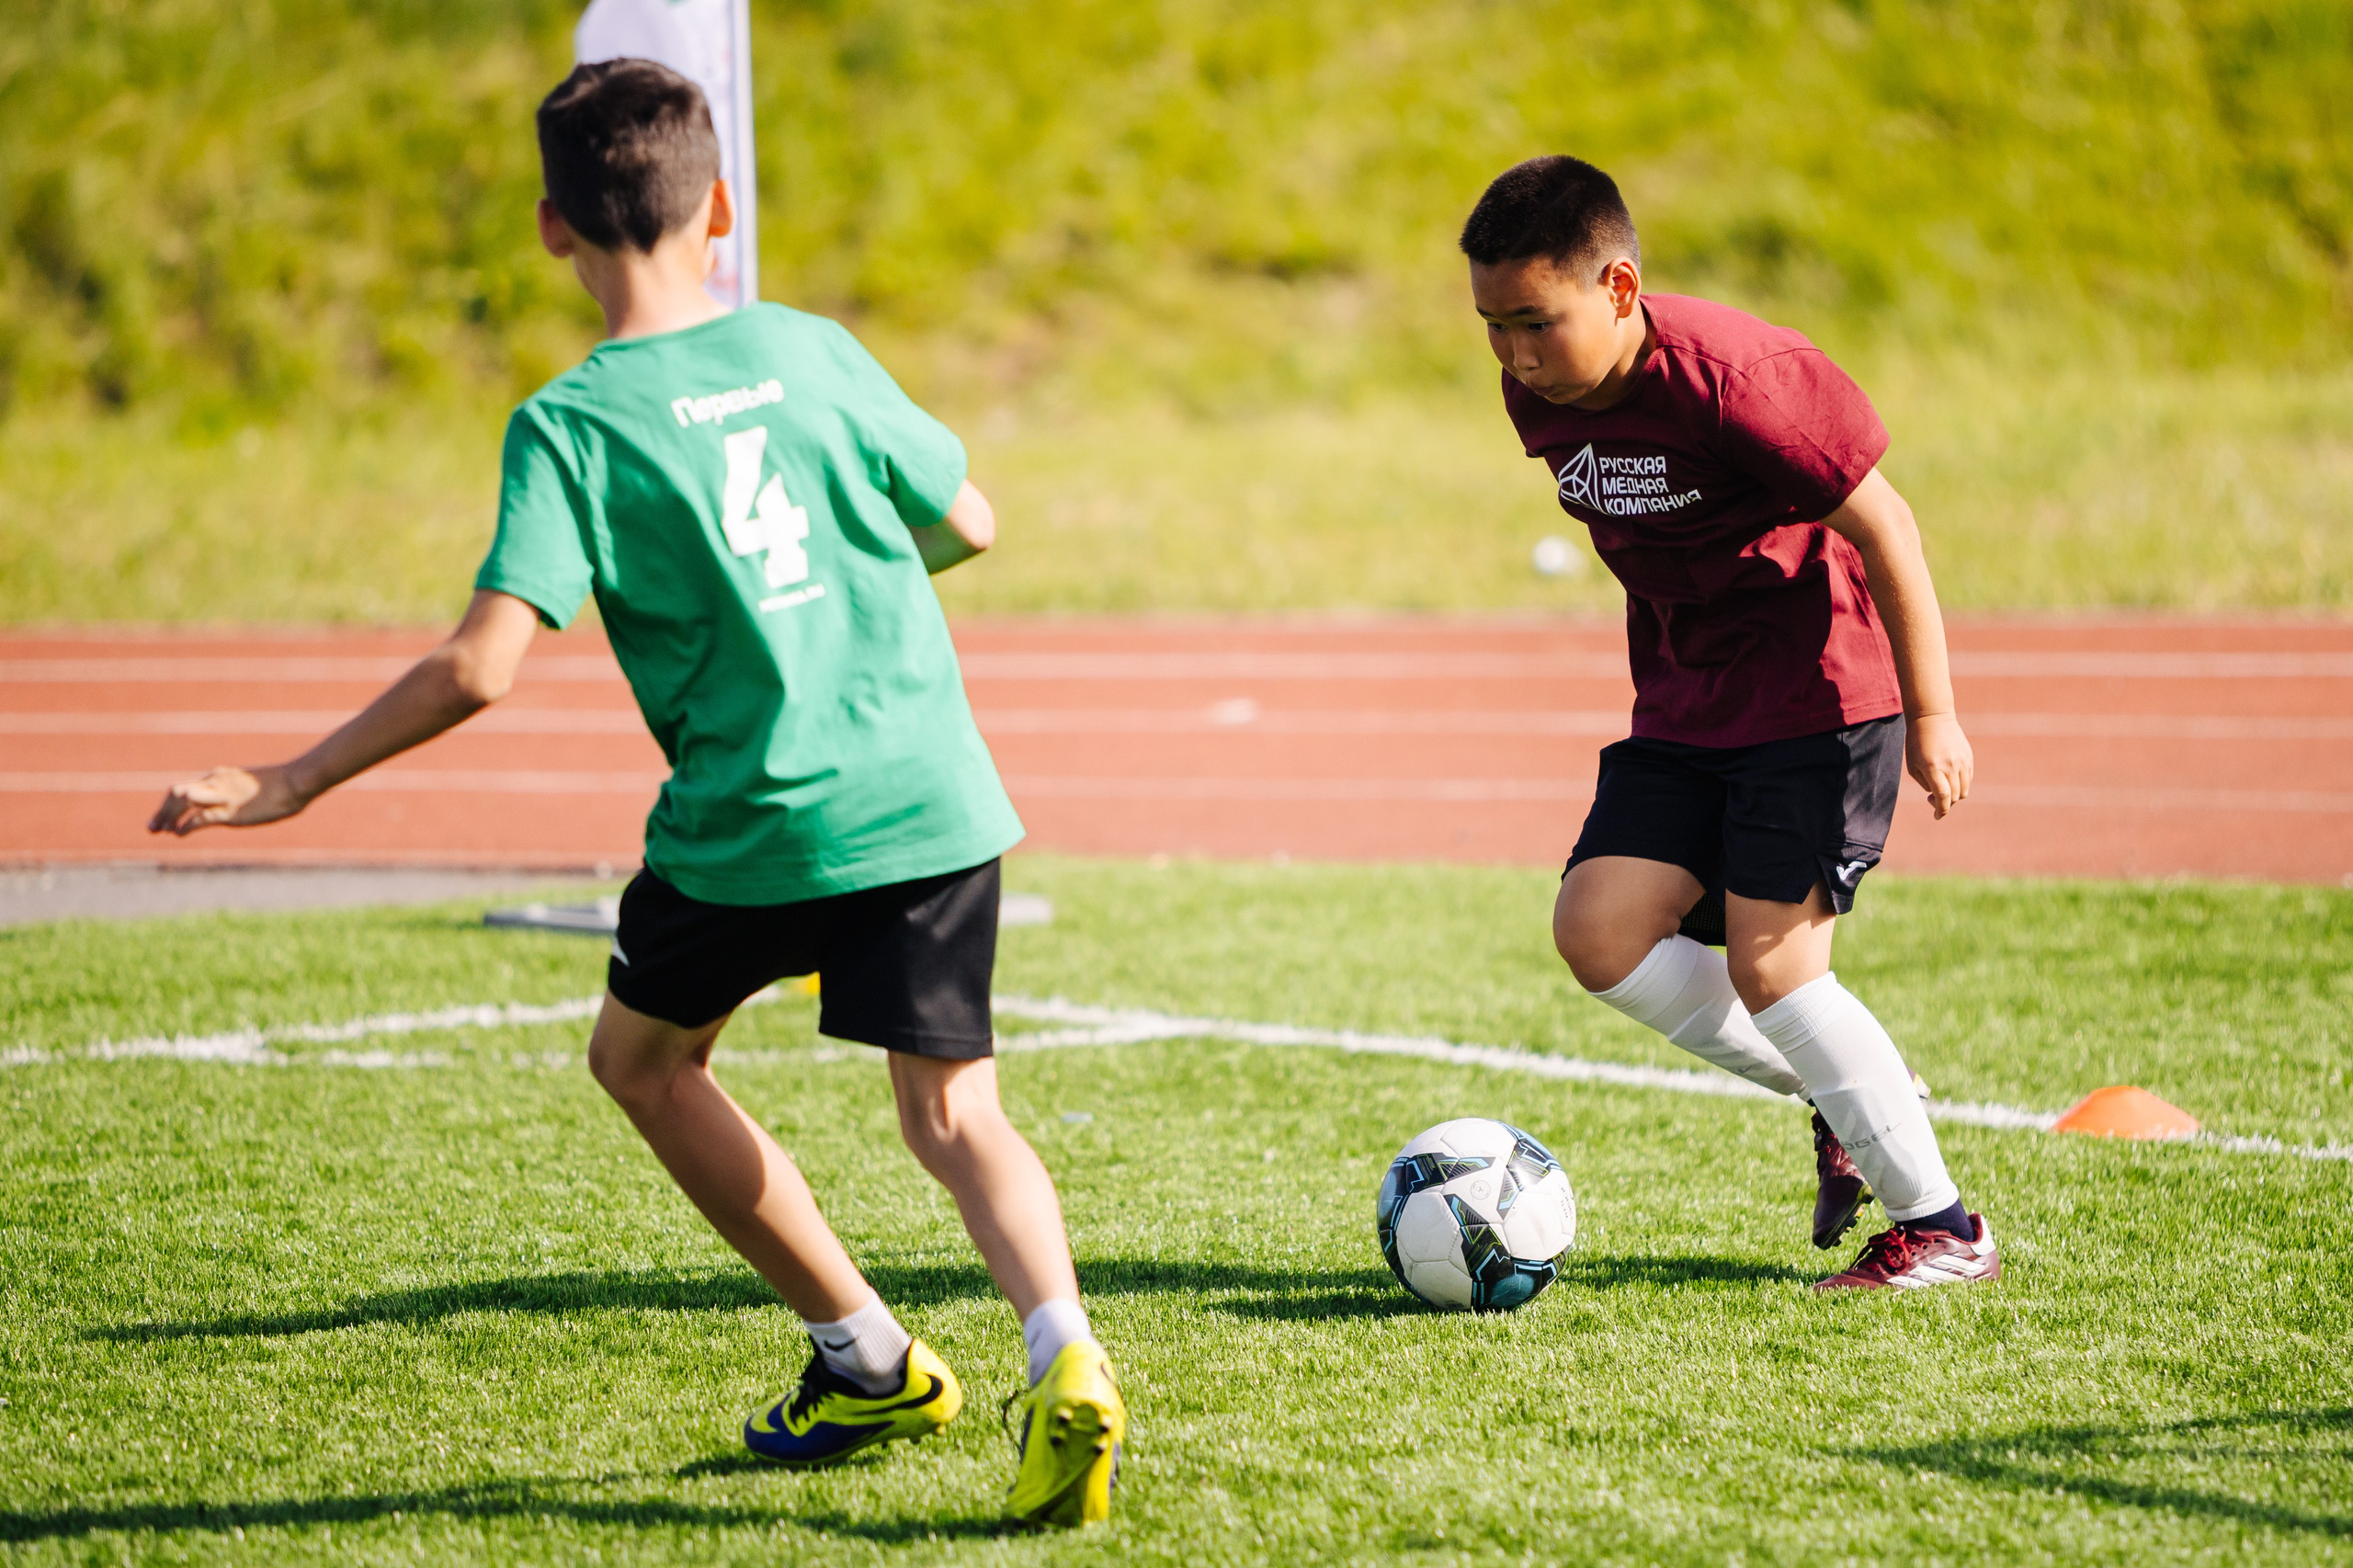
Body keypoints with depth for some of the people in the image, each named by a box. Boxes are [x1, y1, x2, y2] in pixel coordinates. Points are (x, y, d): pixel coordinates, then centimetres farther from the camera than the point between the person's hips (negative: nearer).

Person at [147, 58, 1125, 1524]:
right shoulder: (813, 352, 5)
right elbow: (970, 524, 17)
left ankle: (870, 1361, 24)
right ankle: (1066, 1362, -21)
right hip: (935, 801, 3)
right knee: (955, 1114, 7)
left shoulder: (571, 426, -8)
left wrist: (295, 780, -8)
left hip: (753, 826, -3)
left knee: (642, 1056, 22)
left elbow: (480, 666, -17)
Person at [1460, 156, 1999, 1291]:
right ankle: (1841, 1107, 12)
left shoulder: (1727, 375, -25)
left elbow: (1880, 523, -18)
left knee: (1768, 960, -14)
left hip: (1821, 687, -8)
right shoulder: (1542, 398, -1)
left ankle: (1943, 1228, 0)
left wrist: (1932, 713, -15)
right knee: (1598, 928, -7)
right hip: (1689, 705, 8)